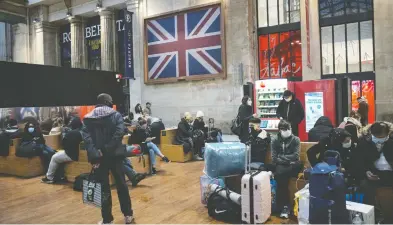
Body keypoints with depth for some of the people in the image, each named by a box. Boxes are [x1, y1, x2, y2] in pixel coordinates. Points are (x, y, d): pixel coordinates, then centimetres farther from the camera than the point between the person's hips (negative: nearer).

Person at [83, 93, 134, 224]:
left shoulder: (88, 118, 3)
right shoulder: (116, 115, -1)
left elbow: (87, 138, -10)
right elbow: (119, 133, -15)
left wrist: (95, 154, -15)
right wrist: (107, 149, -16)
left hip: (99, 158, 1)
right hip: (115, 155, 0)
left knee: (104, 188, 9)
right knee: (121, 184, 12)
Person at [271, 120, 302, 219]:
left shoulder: (296, 139, 1)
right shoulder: (275, 140, 2)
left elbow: (296, 156, -8)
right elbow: (274, 159, -4)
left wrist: (282, 157, -7)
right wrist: (288, 160, -11)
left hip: (292, 166, 0)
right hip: (280, 166, 0)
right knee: (281, 176, -32)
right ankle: (285, 206, -27)